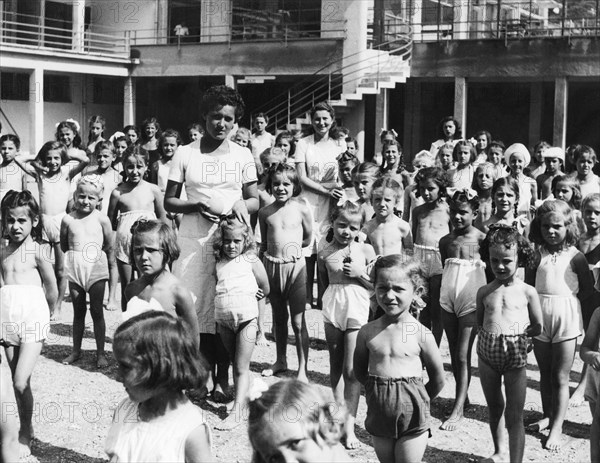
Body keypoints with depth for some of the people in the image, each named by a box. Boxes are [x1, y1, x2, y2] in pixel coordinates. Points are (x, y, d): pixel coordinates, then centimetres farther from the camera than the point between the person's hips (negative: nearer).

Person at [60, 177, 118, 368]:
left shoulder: (101, 219, -4)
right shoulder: (68, 220, 0)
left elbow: (110, 248, 1)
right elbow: (63, 247, 12)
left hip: (96, 268, -2)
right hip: (74, 269, 2)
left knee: (96, 311, 4)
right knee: (78, 311, 11)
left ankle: (100, 352, 12)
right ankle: (76, 350, 22)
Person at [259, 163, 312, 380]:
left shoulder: (301, 209, -5)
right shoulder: (265, 212, 3)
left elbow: (308, 239, 6)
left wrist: (290, 245, 2)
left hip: (295, 266, -4)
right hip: (272, 266, 4)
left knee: (298, 321, -3)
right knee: (278, 317, 17)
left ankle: (302, 369, 4)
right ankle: (280, 360, 33)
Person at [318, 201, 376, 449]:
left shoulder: (365, 250, -4)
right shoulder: (325, 251, -1)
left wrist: (360, 273, -15)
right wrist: (335, 294, 2)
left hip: (357, 310, -2)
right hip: (332, 308, 2)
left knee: (351, 370, -4)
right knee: (335, 366, 13)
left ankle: (349, 426, 1)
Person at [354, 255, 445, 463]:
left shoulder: (421, 335, -10)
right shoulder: (367, 332, -2)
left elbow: (437, 379, 0)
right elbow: (359, 370, 12)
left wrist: (417, 400, 5)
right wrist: (378, 390, 7)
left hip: (412, 416, -3)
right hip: (379, 416, 3)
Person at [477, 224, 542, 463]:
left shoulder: (527, 292, -3)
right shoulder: (484, 292, 4)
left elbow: (537, 327, 4)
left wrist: (517, 335, -6)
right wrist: (492, 335, -1)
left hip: (516, 355, -4)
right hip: (488, 353, 4)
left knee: (514, 416, -5)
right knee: (494, 408, 19)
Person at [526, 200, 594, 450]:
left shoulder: (575, 256, -8)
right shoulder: (538, 254, 2)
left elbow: (588, 288, -2)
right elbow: (529, 282, 5)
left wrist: (567, 300, -5)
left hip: (566, 317, -4)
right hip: (540, 316, 4)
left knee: (560, 376, 3)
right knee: (544, 371, 17)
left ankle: (557, 427, 9)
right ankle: (547, 415, 32)